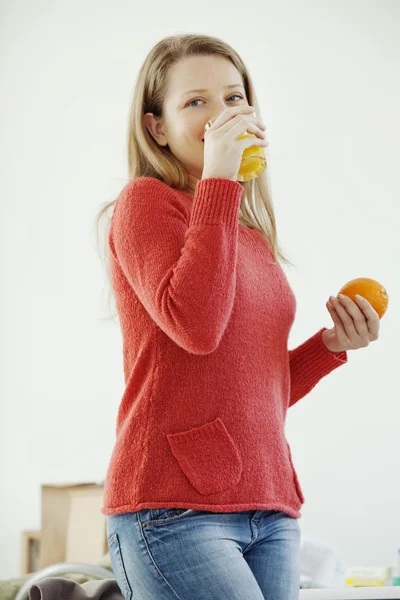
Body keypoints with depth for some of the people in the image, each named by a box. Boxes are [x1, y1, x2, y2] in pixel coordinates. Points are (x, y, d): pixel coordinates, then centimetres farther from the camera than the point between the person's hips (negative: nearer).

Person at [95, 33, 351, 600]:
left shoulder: (252, 235, 19)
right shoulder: (146, 201, -1)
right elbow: (194, 326, -19)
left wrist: (330, 345, 5)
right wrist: (217, 181, -14)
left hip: (268, 507, 7)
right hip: (173, 506, -7)